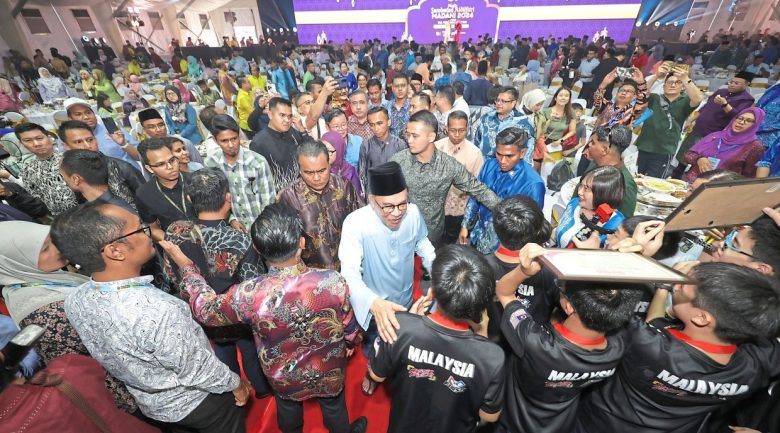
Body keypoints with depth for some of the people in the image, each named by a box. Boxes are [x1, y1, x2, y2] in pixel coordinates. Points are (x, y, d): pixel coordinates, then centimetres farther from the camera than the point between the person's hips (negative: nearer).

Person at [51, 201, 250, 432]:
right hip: (197, 402, -5)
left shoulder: (74, 301, -18)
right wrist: (236, 384, -9)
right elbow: (199, 372, -27)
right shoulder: (159, 311, -42)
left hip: (150, 404, 6)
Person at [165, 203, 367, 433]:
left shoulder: (249, 294, -35)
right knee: (334, 407, 31)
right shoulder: (333, 282, -36)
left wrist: (186, 267, 0)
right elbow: (350, 324, -16)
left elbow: (207, 310, -12)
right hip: (330, 373, 0)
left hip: (283, 378, 1)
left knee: (288, 410, 35)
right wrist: (352, 342, 8)